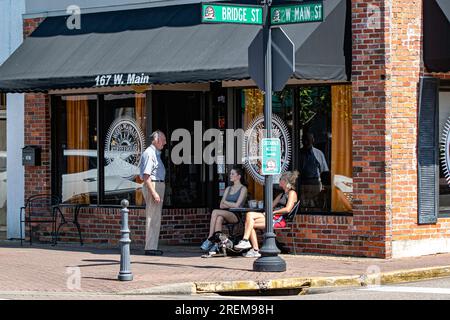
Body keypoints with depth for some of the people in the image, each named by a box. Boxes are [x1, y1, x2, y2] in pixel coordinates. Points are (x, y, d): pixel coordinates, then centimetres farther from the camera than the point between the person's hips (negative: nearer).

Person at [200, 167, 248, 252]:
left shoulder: (243, 189, 4)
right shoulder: (228, 189, 24)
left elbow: (237, 205, -8)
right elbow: (221, 205, 14)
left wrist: (226, 203, 4)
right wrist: (231, 205, -1)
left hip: (236, 215, -5)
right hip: (226, 214, 5)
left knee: (215, 212, -30)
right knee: (219, 218, -33)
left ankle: (209, 239, -30)